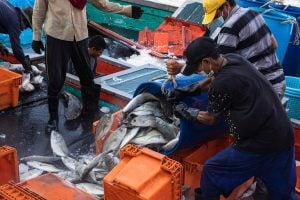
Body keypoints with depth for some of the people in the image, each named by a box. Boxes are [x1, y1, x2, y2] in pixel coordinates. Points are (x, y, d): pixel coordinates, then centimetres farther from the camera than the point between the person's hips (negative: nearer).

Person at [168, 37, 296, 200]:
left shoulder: (221, 85, -19)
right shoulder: (234, 58, 4)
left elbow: (210, 119, 0)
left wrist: (184, 111, 12)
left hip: (258, 144, -8)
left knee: (211, 173, 9)